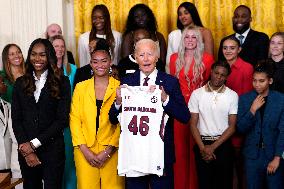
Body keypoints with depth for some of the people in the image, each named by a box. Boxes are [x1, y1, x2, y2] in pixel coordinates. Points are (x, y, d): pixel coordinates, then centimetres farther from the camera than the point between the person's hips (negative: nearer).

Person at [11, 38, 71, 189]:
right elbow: (16, 119, 3)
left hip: (52, 149, -2)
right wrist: (27, 150, -8)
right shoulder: (21, 83, 7)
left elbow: (62, 119, -7)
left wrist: (34, 143, -11)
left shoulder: (61, 82, -1)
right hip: (26, 150, 3)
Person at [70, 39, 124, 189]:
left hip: (111, 151, -1)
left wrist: (107, 151, -8)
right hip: (85, 151, 2)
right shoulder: (81, 87, 7)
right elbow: (74, 119, 4)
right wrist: (84, 149, -5)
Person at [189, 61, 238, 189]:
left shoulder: (232, 96, -1)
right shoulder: (197, 94, 0)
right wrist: (202, 148, -10)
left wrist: (213, 147, -10)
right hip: (202, 144, 0)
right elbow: (193, 124, -1)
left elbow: (232, 126, -3)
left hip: (223, 145, 0)